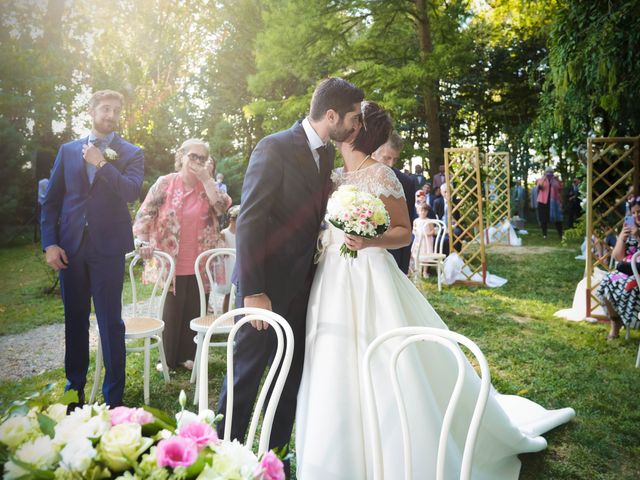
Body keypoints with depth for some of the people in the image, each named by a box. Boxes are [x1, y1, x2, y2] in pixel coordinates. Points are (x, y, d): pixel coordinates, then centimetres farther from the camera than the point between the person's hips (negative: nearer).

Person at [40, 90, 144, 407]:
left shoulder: (131, 153, 5)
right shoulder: (68, 150, 12)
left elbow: (132, 192, -12)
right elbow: (51, 200, 9)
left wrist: (101, 163, -13)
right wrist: (49, 243, 0)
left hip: (108, 247, -3)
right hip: (70, 247, 3)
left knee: (110, 322, -1)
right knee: (75, 320, 12)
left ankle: (114, 398, 9)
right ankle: (74, 390, 26)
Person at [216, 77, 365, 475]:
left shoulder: (328, 154, 7)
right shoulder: (275, 148, -16)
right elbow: (249, 220, -19)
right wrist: (252, 291, -21)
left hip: (303, 285, 7)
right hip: (268, 284, -7)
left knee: (292, 377, 15)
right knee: (247, 374, 5)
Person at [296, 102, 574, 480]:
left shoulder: (380, 174, -9)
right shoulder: (335, 177, 13)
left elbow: (404, 233, -10)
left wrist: (368, 242, -24)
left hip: (371, 281, -7)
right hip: (334, 282, 8)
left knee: (387, 372, -2)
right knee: (336, 374, 13)